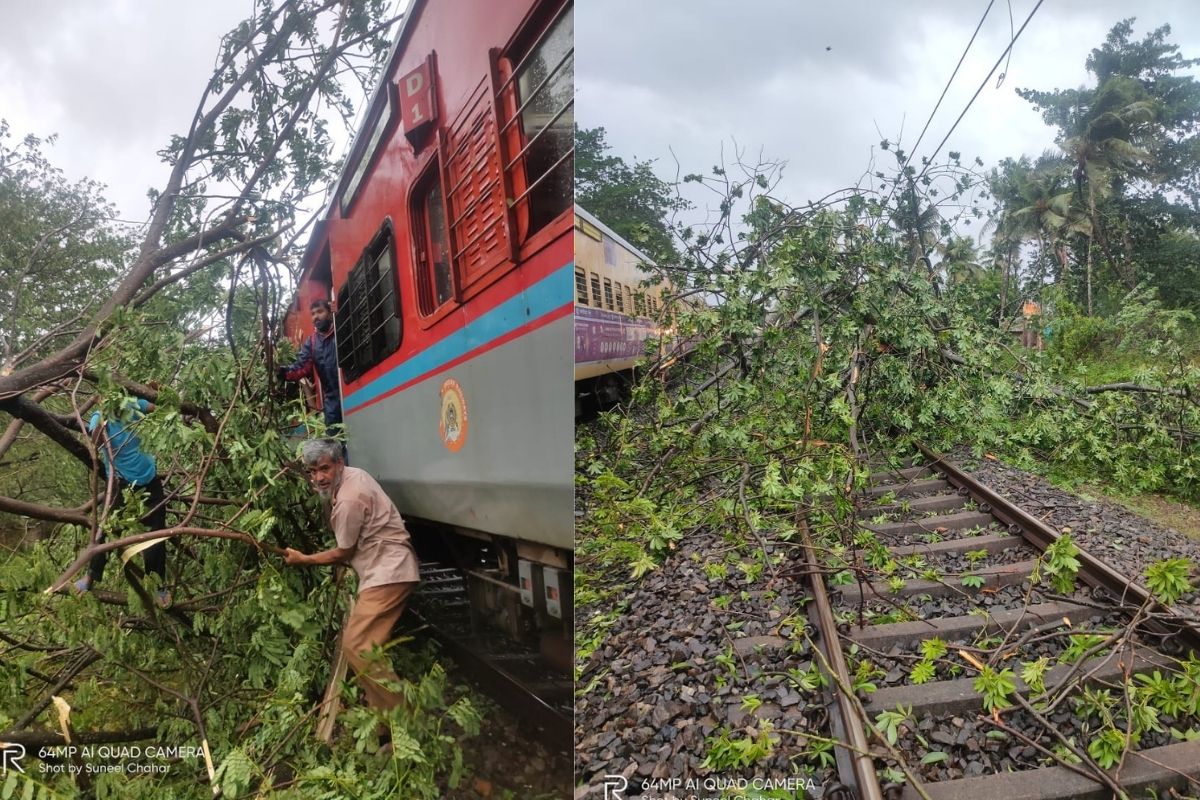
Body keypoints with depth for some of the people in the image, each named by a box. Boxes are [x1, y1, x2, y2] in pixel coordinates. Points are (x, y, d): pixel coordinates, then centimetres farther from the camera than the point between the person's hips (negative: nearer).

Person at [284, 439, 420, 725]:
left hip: (388, 573, -11)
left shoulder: (348, 501, -21)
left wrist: (303, 559, 5)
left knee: (356, 645, -15)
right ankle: (380, 705, 21)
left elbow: (343, 553, -7)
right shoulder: (354, 474, 9)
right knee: (352, 638, 13)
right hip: (384, 570, 11)